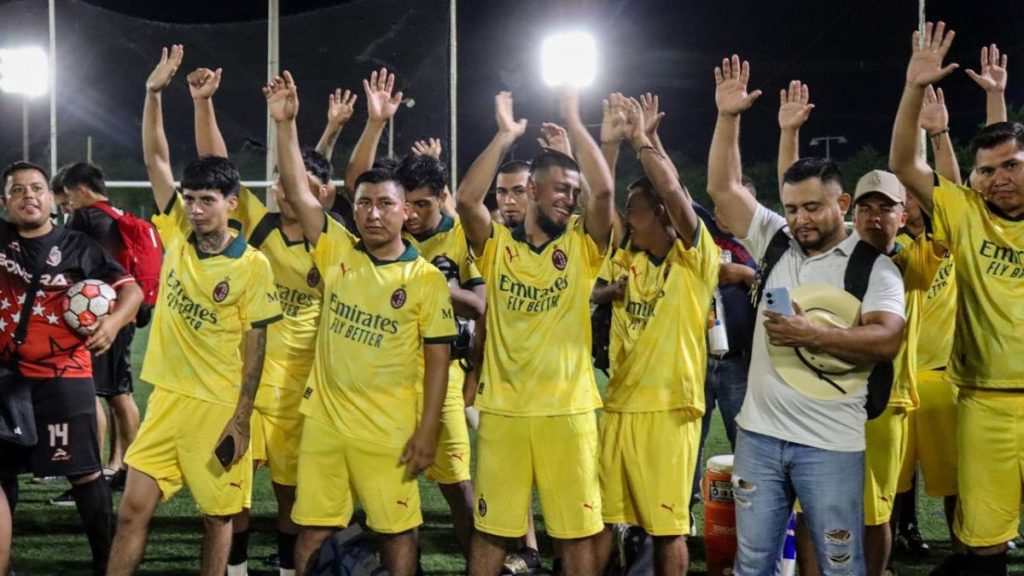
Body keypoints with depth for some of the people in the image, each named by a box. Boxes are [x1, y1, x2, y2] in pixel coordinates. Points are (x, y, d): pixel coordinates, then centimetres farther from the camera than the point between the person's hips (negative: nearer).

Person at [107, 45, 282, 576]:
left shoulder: (253, 266, -11)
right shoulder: (178, 234, 1)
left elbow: (254, 348, -9)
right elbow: (155, 159, 2)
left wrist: (241, 420, -11)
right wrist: (154, 92, -6)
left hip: (220, 406, -4)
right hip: (168, 397, 4)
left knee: (218, 517, 8)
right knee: (133, 509, 2)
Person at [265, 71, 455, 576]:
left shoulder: (426, 278, -5)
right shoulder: (337, 253, 2)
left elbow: (437, 360, -4)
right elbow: (296, 191, -2)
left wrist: (427, 429, -9)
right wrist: (285, 123, -11)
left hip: (389, 429, -3)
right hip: (323, 419, 3)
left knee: (397, 528, 6)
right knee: (313, 527, 10)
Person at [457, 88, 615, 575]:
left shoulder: (582, 245, 4)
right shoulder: (497, 245, 3)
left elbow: (603, 189, -12)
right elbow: (466, 200, -14)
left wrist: (573, 122, -7)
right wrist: (506, 135, -10)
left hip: (568, 410, 0)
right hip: (502, 410, 0)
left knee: (578, 528, 7)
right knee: (490, 526, 9)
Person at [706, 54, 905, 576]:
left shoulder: (872, 265, -4)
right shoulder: (775, 242, 7)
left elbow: (886, 340, -15)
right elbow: (723, 188, 7)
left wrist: (811, 335, -20)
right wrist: (729, 117, 0)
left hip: (831, 444, -4)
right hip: (759, 433, 4)